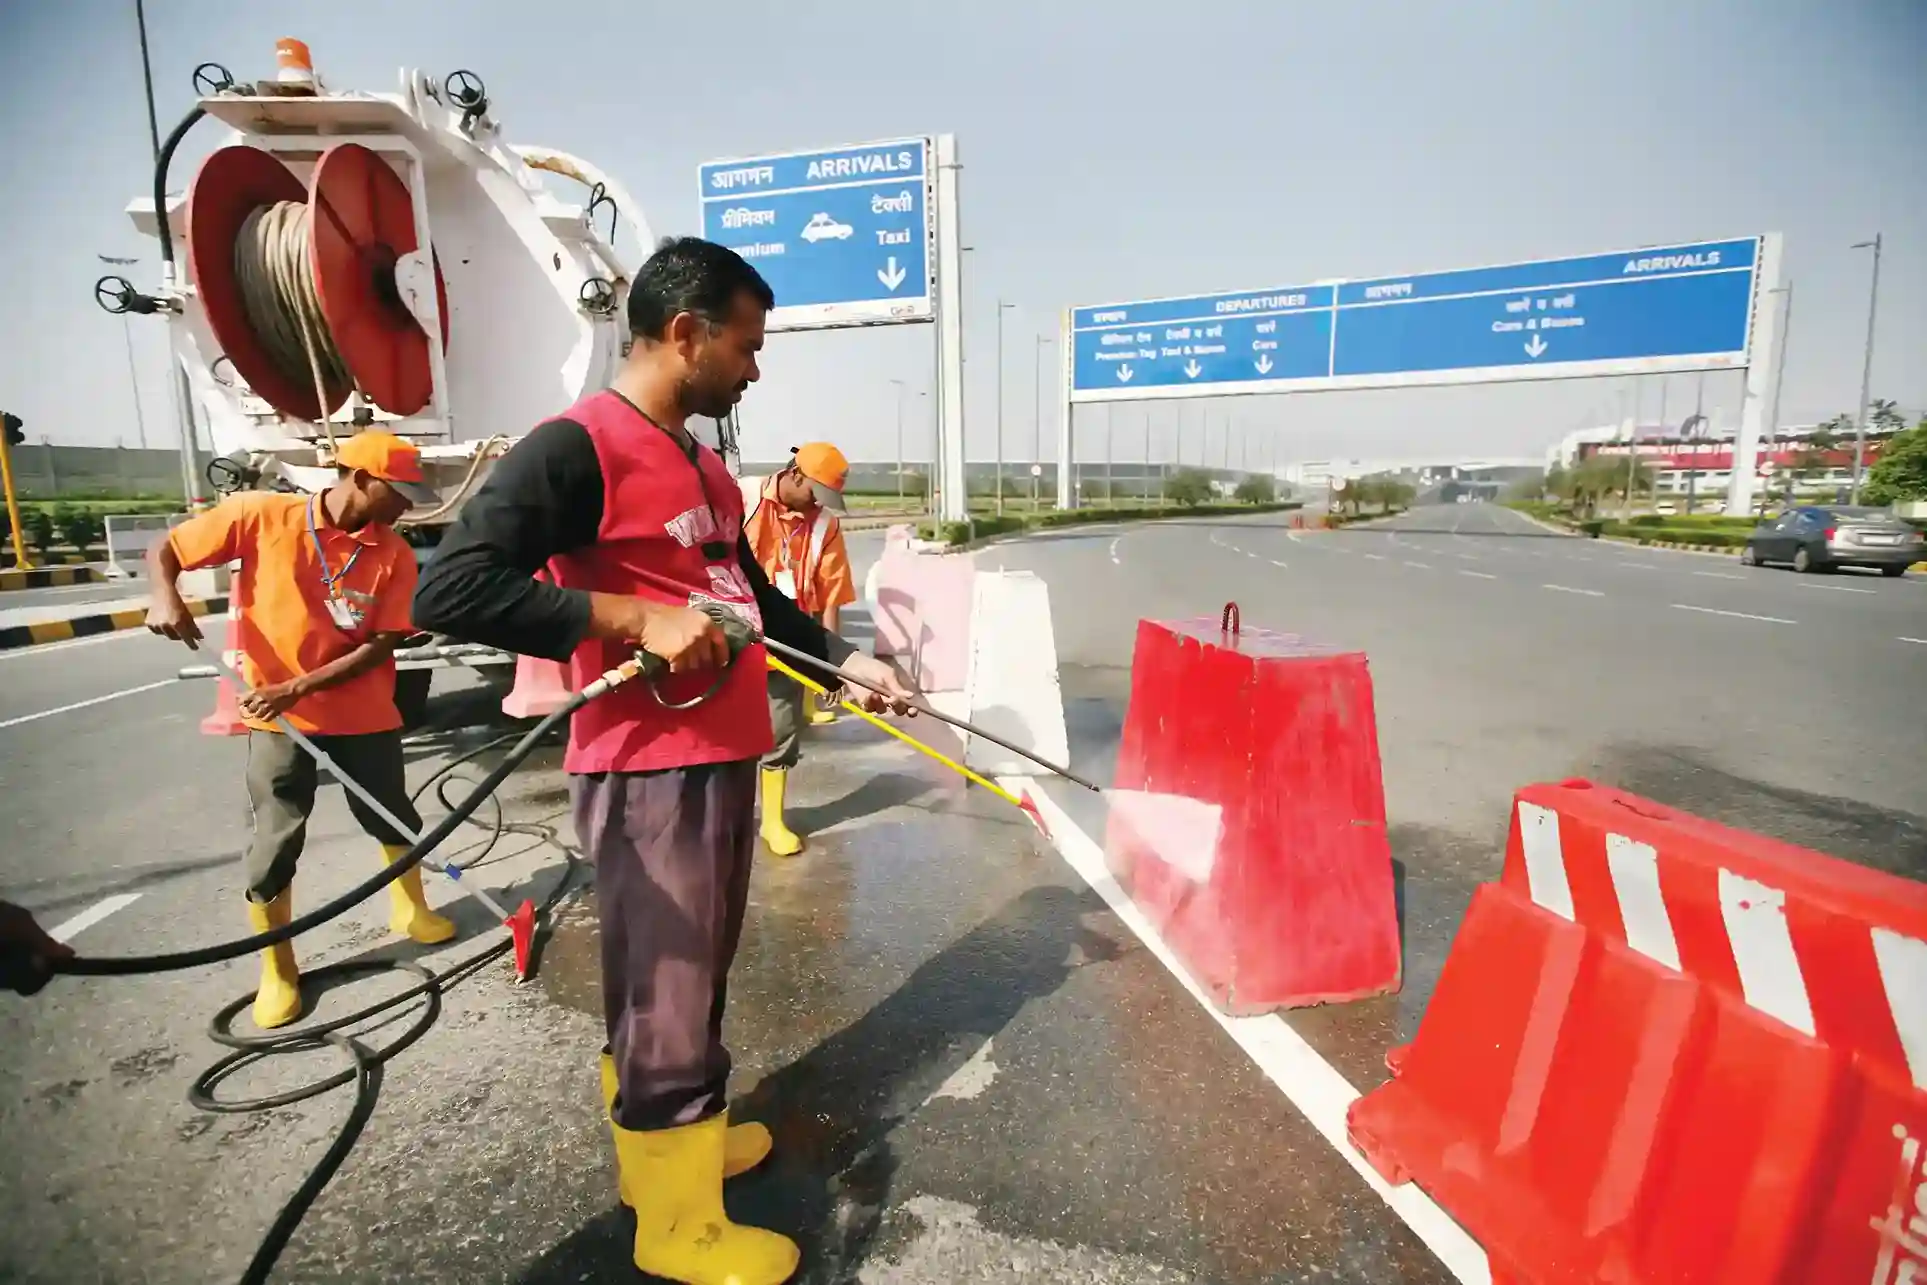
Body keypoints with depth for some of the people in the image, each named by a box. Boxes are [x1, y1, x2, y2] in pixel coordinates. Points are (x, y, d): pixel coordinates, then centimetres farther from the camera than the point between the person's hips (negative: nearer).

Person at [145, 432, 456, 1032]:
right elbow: (163, 551, 0)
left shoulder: (394, 554, -7)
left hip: (363, 715, 2)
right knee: (275, 841, 4)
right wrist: (166, 597, -20)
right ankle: (277, 970, 22)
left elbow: (380, 646, -10)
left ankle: (410, 910, 40)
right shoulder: (262, 514, -9)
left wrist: (299, 688, -19)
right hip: (276, 718, -2)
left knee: (394, 818, 15)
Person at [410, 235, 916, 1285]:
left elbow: (752, 595, 23)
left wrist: (848, 662, 20)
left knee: (688, 983, 23)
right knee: (666, 1003, 6)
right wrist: (637, 619, -25)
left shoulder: (706, 464, 14)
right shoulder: (575, 447, -14)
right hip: (648, 775, -9)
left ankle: (667, 1143, 44)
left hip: (724, 759, 9)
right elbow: (448, 590, -22)